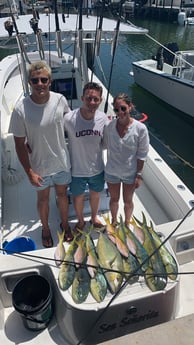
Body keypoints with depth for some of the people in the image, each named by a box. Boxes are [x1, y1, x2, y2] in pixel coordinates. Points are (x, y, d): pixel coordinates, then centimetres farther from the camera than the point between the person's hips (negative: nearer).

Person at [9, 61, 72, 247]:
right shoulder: (21, 109, -21)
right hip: (39, 166, -1)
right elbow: (20, 144, -13)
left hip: (62, 162, 2)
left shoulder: (60, 100, -15)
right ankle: (45, 228, 47)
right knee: (43, 198, 20)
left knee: (62, 194, 22)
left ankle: (65, 223, 49)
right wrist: (29, 172, -13)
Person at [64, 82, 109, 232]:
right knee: (78, 197, 21)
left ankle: (94, 217, 56)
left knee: (95, 194, 26)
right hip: (77, 171, -2)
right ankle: (80, 220, 51)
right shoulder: (69, 119, -25)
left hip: (97, 169, 3)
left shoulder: (103, 118, -14)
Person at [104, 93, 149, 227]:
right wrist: (111, 164, 1)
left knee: (128, 201, 20)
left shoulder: (140, 128, -19)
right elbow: (108, 147, 1)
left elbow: (142, 154, -11)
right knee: (114, 199, 23)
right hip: (112, 172, 2)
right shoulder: (110, 126, -13)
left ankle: (127, 223, 47)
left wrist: (139, 175, -9)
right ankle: (114, 221, 50)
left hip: (130, 173, -1)